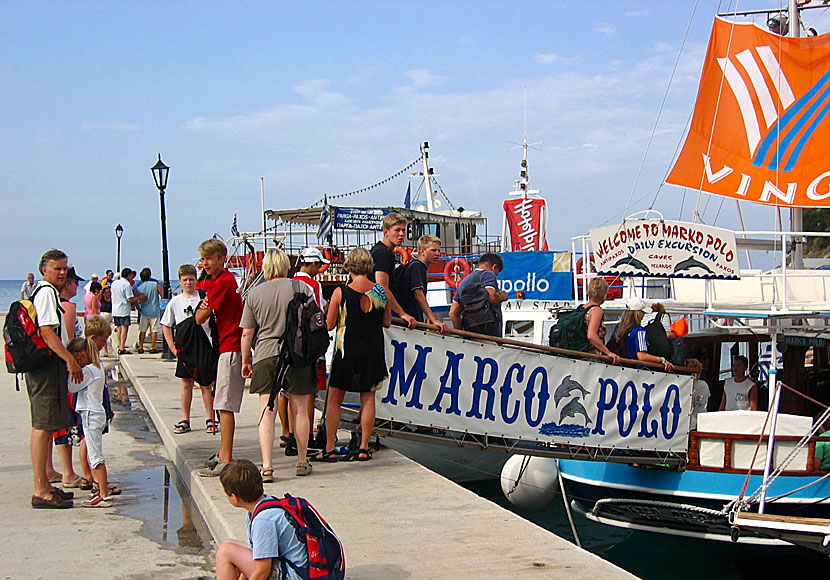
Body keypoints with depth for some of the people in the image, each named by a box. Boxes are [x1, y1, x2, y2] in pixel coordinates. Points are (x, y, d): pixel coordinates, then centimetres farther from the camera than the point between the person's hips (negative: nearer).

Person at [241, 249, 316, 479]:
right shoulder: (302, 288, 0)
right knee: (300, 410, 11)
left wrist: (245, 361, 15)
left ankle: (267, 466, -8)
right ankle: (302, 462, 21)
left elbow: (247, 333, 4)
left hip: (265, 356, 0)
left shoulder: (254, 294, 1)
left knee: (267, 412, 1)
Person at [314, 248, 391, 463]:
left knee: (334, 399, 8)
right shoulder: (381, 291, -3)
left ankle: (330, 449, 8)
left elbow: (329, 325, -5)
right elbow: (387, 322, 7)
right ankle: (363, 448, 10)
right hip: (373, 350, 2)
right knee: (368, 398, 9)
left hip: (346, 350, -2)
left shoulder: (340, 292, -10)